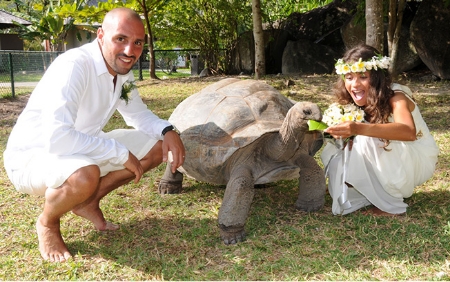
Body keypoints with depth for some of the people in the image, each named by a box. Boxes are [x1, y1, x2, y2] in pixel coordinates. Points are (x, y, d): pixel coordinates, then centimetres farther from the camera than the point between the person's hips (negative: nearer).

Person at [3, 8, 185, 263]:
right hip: (32, 156, -8)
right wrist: (121, 153, -31)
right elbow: (56, 137, -38)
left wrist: (167, 130, -11)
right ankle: (47, 223, -5)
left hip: (83, 151, 8)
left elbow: (139, 114, 11)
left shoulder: (123, 71, -3)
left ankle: (88, 202, 10)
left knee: (158, 146, -1)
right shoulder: (74, 67, -28)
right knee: (85, 175, -41)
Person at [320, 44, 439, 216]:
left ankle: (392, 205, -15)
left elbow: (409, 132, -47)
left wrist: (359, 128, -60)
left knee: (367, 140, -33)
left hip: (418, 160, -6)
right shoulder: (355, 104, -7)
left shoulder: (395, 97, -27)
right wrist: (341, 132, -31)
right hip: (387, 163, 6)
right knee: (334, 151, -15)